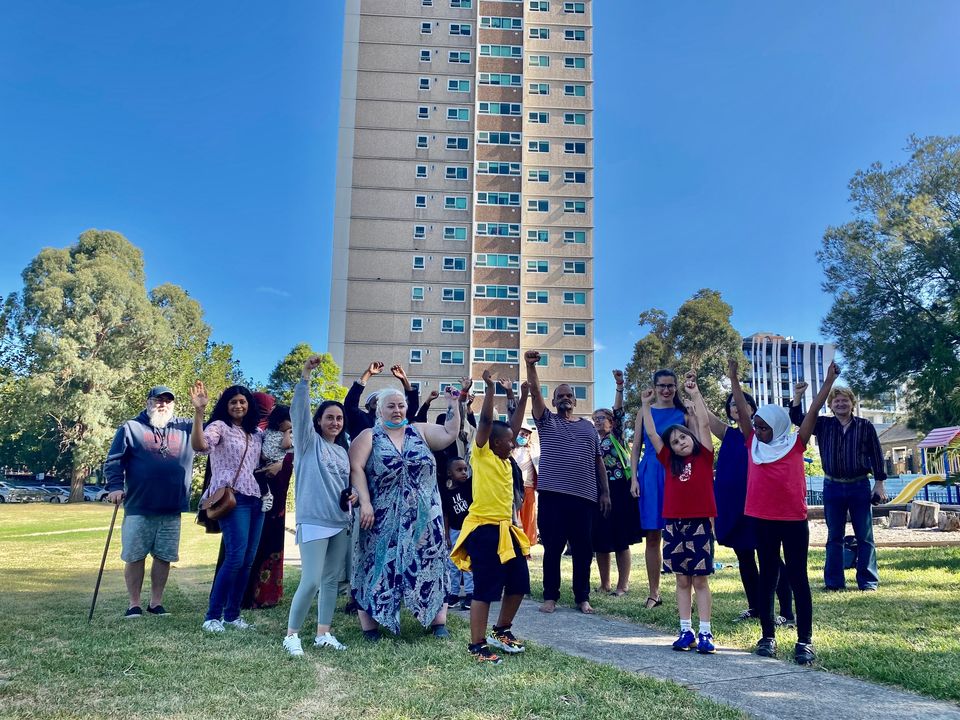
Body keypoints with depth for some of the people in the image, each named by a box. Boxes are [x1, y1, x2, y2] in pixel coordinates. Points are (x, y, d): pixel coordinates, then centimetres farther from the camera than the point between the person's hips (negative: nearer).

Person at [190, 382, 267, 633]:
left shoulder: (257, 433, 17)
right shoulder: (219, 426, -1)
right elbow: (199, 445, -22)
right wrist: (198, 412, -33)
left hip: (256, 499, 7)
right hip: (231, 498, -7)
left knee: (248, 561, 6)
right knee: (235, 558, -16)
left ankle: (232, 614, 16)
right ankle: (213, 616, -6)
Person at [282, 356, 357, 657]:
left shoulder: (342, 450, 16)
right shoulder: (309, 442, -2)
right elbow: (298, 409, -16)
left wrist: (353, 494, 3)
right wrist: (305, 375, -26)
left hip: (341, 523, 7)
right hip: (314, 521, -7)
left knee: (331, 579, 10)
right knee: (311, 581, -11)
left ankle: (323, 634, 20)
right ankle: (291, 635, 4)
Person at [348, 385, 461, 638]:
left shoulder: (420, 431, 9)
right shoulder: (368, 437, 0)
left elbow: (450, 433, 2)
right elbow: (356, 468, -10)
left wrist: (453, 402, -6)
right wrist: (365, 503, -20)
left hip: (423, 517, 3)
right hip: (384, 518, -3)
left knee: (428, 563, 6)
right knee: (379, 564, 2)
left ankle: (438, 621, 14)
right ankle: (369, 623, 11)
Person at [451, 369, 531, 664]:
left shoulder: (504, 461, 14)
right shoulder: (482, 455, -7)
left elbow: (513, 427, 19)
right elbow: (485, 421, -16)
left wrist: (523, 397, 18)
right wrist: (489, 388, -18)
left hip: (504, 529, 9)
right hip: (483, 530, -9)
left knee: (518, 583, 13)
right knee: (485, 589, -5)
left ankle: (501, 631, 31)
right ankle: (477, 645, 5)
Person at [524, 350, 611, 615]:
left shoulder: (588, 427, 17)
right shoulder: (547, 421, 10)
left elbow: (598, 461, 16)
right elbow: (535, 392, -5)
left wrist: (605, 492, 8)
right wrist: (531, 366, -18)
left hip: (584, 497, 2)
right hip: (552, 495, -2)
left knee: (583, 549, 5)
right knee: (552, 548, 2)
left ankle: (582, 597, 16)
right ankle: (550, 597, 12)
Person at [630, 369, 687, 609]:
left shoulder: (683, 413, 7)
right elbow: (635, 448, 8)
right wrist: (634, 478, 1)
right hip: (650, 474, 1)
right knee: (652, 535, 4)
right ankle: (653, 593, 13)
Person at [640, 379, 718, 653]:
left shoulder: (704, 457, 2)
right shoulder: (670, 462, 8)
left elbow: (704, 423, -5)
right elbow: (651, 434, 9)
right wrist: (645, 404, 10)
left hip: (700, 524, -3)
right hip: (673, 525, 3)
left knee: (700, 581, 2)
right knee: (682, 581, 9)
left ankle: (705, 633, 5)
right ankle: (686, 631, 14)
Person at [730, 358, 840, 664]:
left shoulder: (795, 443, -1)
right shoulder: (753, 444, 4)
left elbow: (813, 412, -5)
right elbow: (741, 409, 2)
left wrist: (828, 381, -9)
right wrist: (734, 377, 0)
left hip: (794, 521, -2)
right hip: (763, 521, 3)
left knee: (798, 578, 3)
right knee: (767, 577, 10)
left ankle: (804, 641, 7)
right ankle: (768, 636, 18)